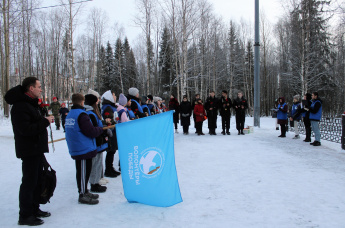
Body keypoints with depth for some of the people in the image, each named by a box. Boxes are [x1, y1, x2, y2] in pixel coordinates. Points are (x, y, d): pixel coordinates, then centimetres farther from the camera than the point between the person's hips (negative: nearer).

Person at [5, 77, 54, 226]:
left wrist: (45, 120, 6)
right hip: (29, 151, -10)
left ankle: (34, 209, 31)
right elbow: (25, 129, -27)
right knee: (29, 182, -2)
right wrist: (45, 121, -21)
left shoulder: (30, 103, 15)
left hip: (37, 150, 10)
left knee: (37, 180, 18)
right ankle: (25, 216, 9)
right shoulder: (20, 106, -19)